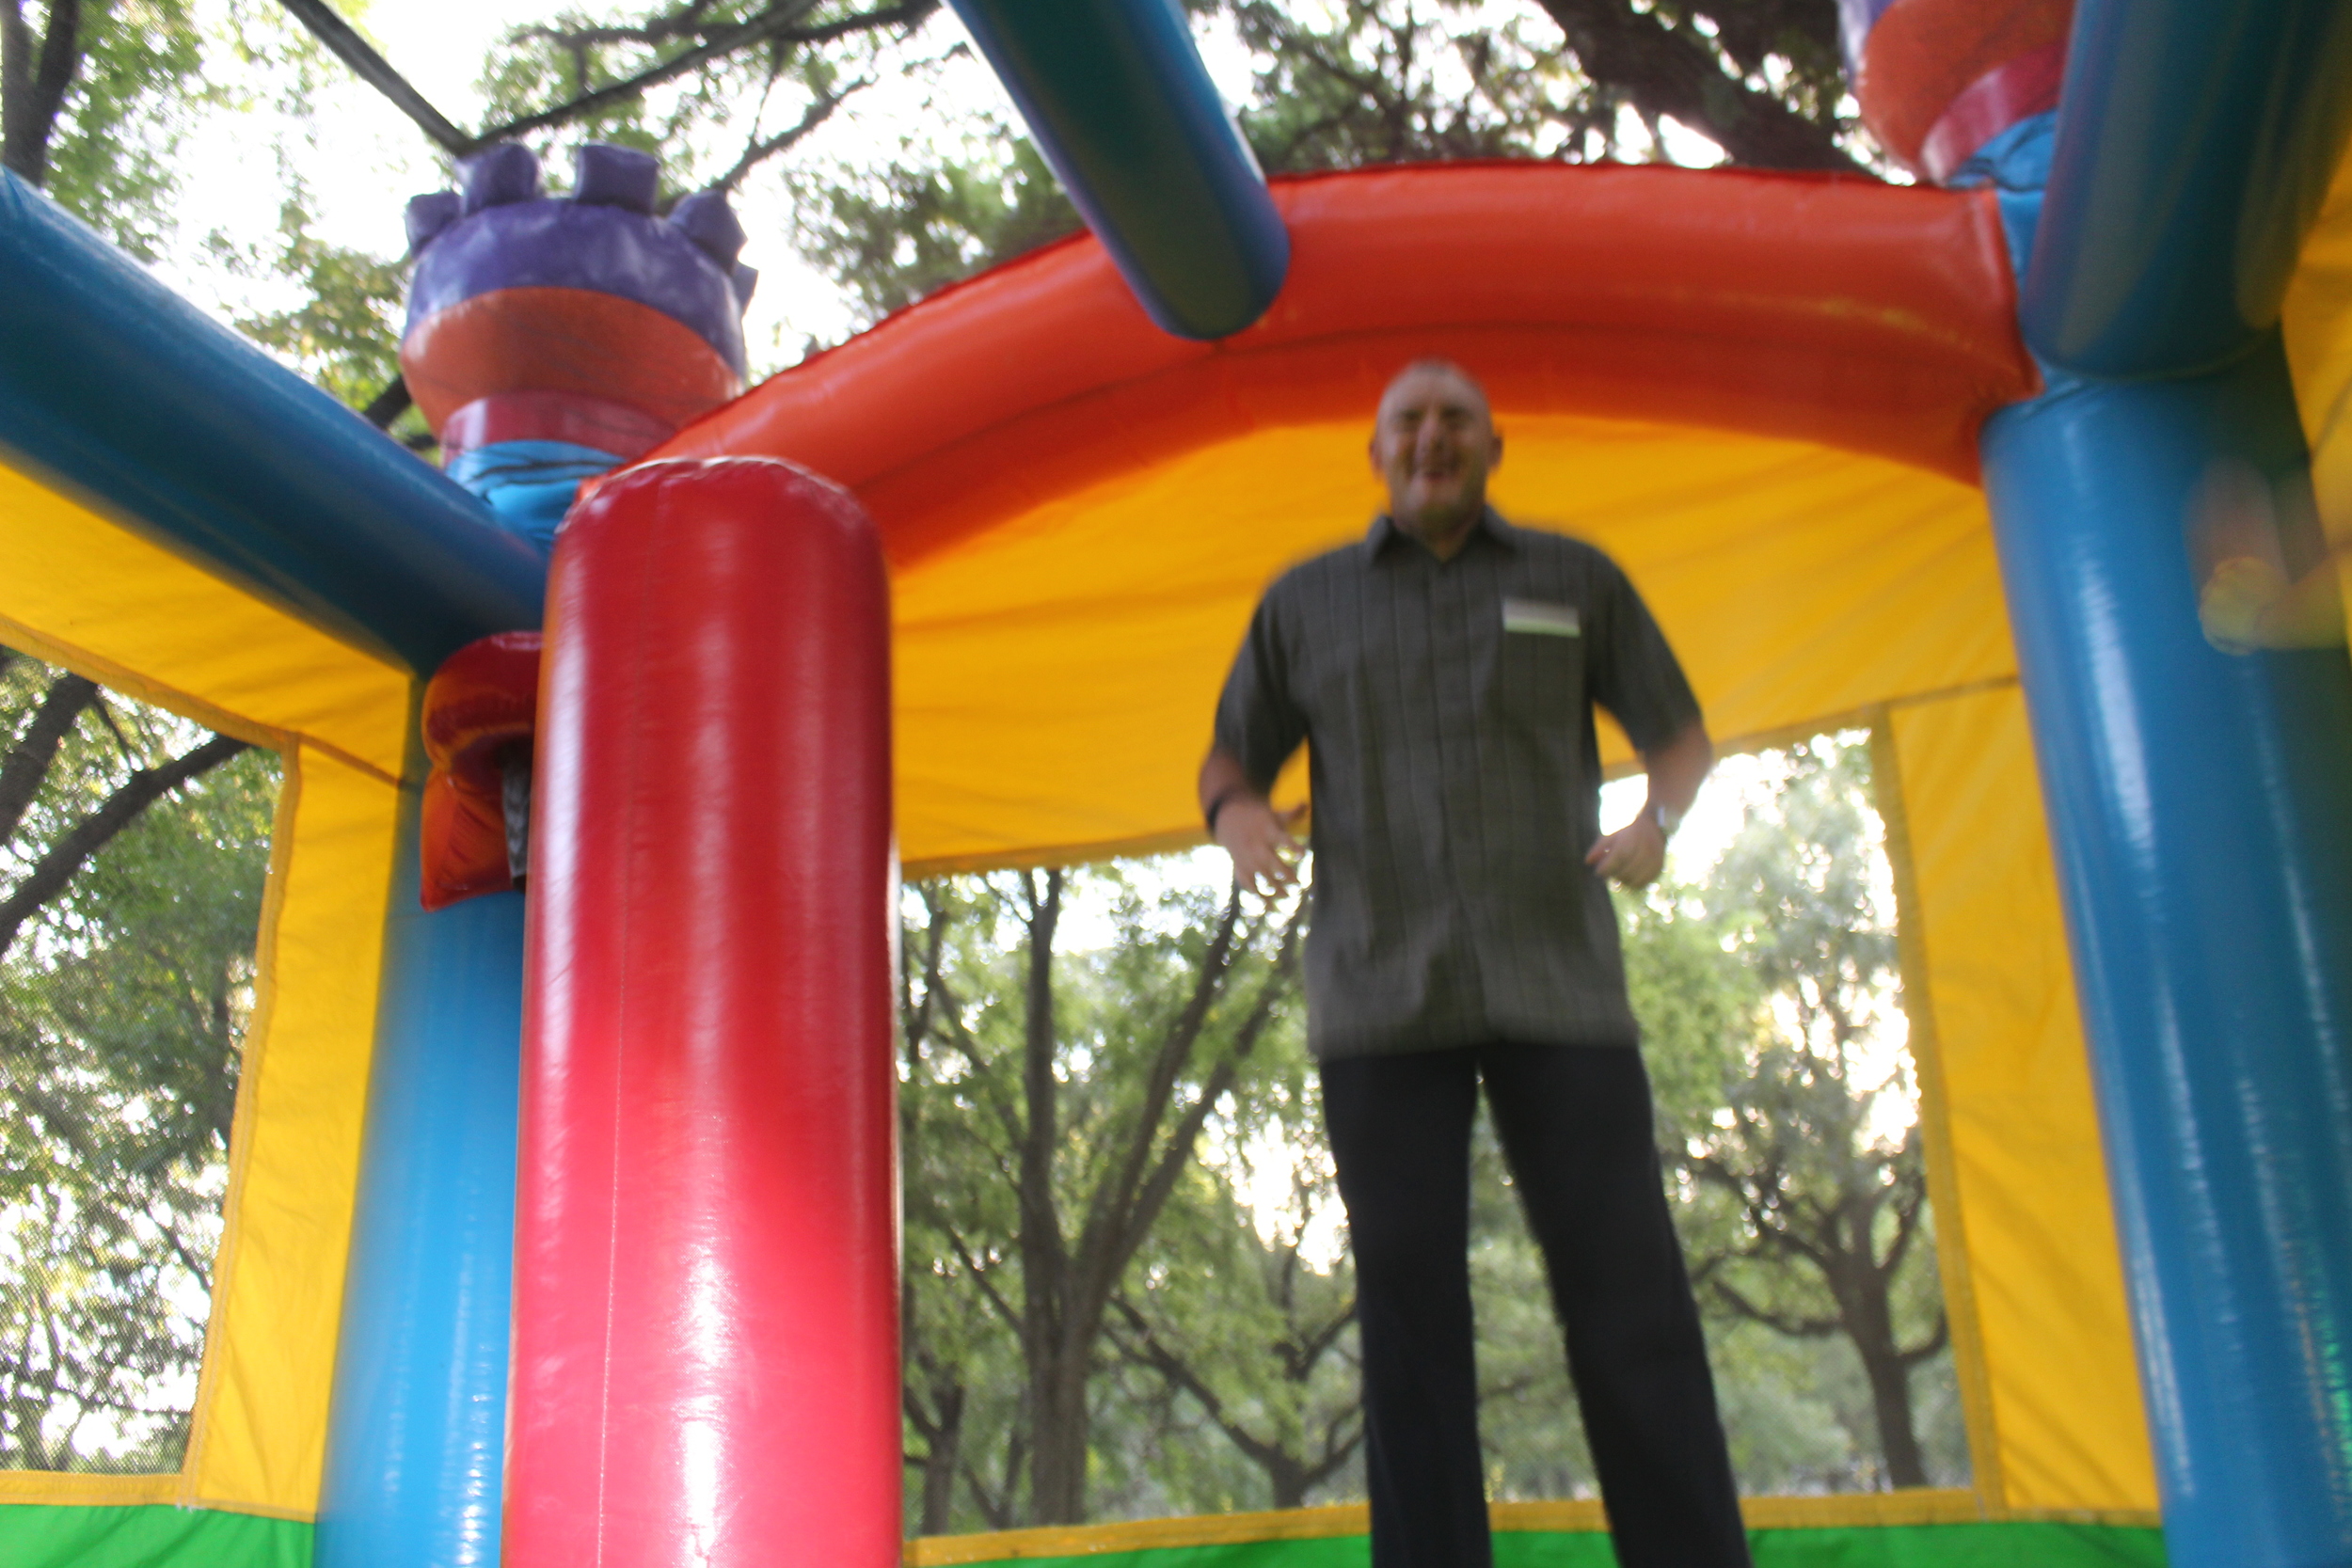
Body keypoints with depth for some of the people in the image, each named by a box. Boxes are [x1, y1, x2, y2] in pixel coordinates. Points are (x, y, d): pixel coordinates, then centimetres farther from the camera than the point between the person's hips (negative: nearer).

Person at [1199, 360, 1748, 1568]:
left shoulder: (1575, 580, 12)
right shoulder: (1304, 601, 13)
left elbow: (1680, 734, 14)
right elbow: (1230, 757, 16)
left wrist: (1657, 821, -8)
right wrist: (1237, 813, -9)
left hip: (1557, 982, 0)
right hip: (1381, 999, 1)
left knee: (1627, 1288, -4)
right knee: (1408, 1297, -1)